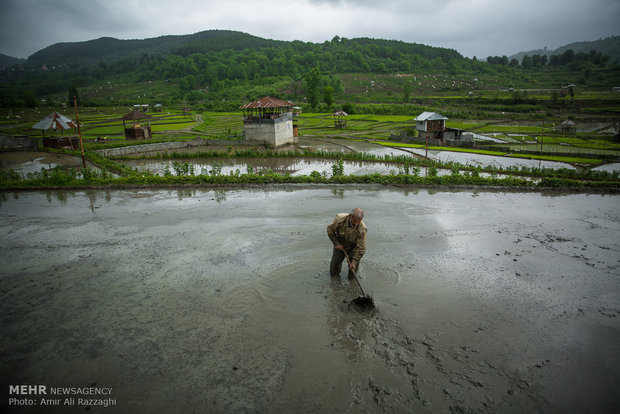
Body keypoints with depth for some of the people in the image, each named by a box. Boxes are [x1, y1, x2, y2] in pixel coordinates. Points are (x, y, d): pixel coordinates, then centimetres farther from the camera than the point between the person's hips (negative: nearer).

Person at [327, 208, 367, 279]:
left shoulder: (362, 229, -29)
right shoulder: (340, 219, -28)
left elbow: (361, 248, -23)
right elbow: (330, 229, -10)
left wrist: (354, 262, -26)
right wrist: (336, 243, -13)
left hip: (352, 248, -1)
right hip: (339, 245, 1)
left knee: (352, 277, -5)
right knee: (333, 273, 6)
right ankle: (338, 261, 36)